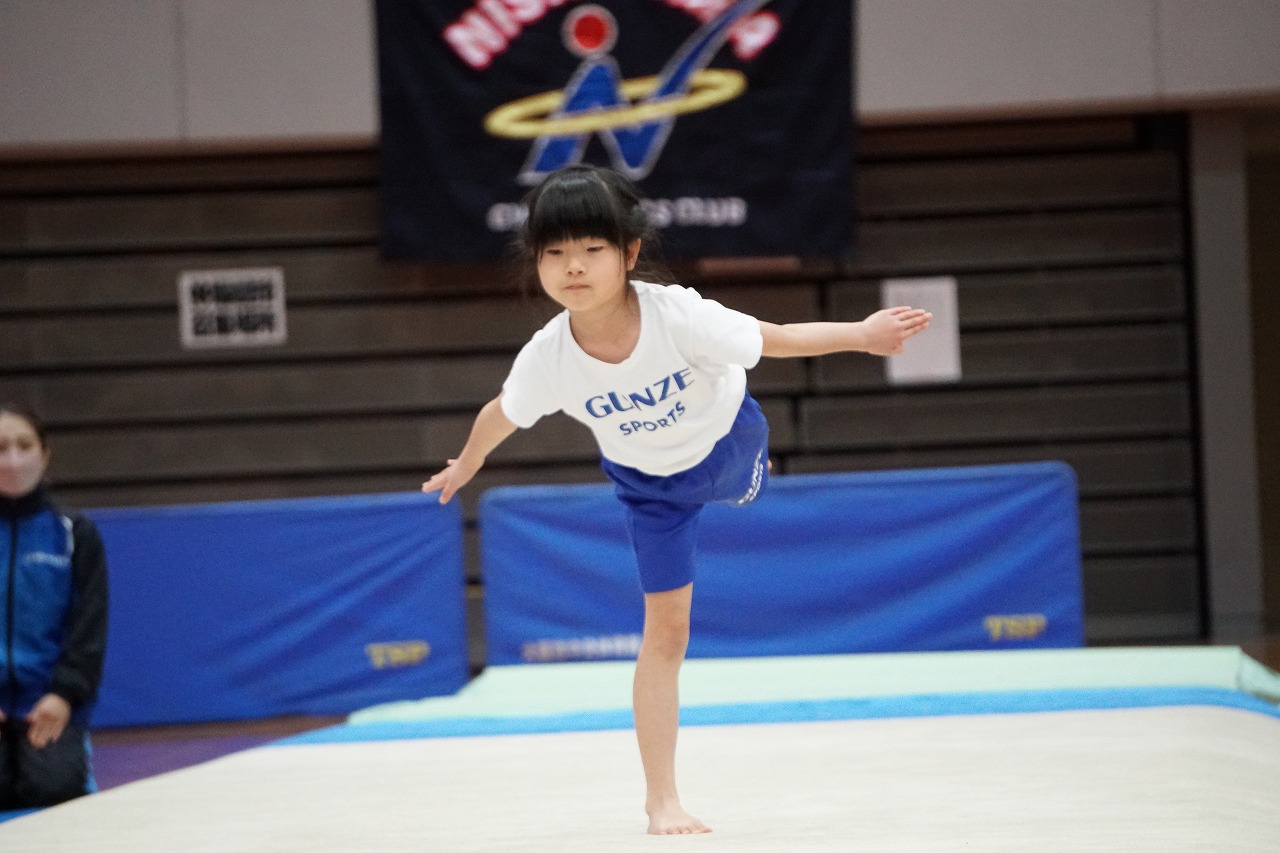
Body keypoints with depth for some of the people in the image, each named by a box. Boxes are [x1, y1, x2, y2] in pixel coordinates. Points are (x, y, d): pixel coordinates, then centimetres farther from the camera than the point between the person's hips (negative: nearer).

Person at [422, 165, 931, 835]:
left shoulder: (678, 316, -40)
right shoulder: (547, 358, -32)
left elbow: (774, 340, -26)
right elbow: (502, 415, -10)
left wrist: (863, 335, -25)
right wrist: (465, 466, 7)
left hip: (725, 440, 0)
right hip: (648, 483, 0)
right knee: (665, 628, 0)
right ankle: (662, 797, 8)